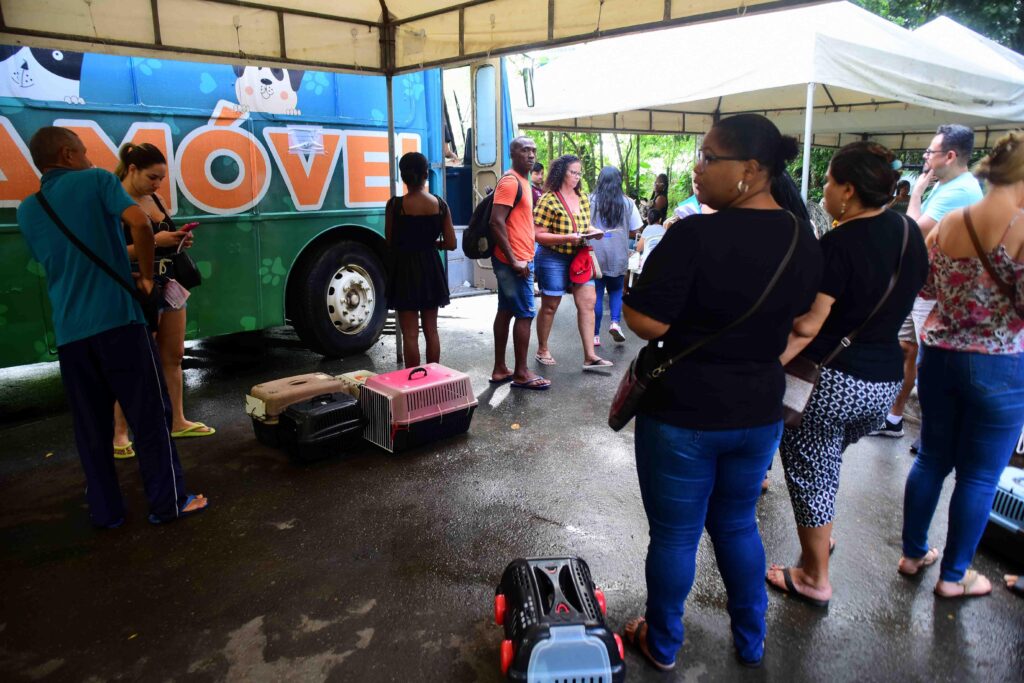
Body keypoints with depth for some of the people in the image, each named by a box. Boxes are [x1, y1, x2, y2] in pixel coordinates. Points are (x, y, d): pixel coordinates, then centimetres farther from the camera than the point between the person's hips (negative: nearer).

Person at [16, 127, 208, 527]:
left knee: (90, 426, 12)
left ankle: (104, 510, 19)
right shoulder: (96, 180, 2)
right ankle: (168, 502, 9)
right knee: (149, 413, 3)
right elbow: (140, 223, -15)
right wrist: (146, 276, -3)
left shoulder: (27, 211, 17)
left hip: (68, 332, 5)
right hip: (117, 320, -5)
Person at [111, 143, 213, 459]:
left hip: (170, 286, 8)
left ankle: (177, 421, 23)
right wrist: (154, 241, -24)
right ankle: (119, 434, 6)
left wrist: (179, 241, 2)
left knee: (173, 356, 12)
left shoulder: (154, 198, 12)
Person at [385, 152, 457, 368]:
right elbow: (450, 244, -2)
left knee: (410, 334, 3)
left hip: (405, 269, -3)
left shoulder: (395, 205, -11)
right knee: (431, 330, 14)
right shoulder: (440, 204, -4)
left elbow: (390, 243, -3)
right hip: (430, 268, 3)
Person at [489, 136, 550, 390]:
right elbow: (496, 222, -23)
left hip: (517, 260, 10)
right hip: (515, 261, -10)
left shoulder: (522, 181, 17)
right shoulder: (510, 181, -14)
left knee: (506, 312, 11)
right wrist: (514, 260, -23)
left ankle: (500, 369, 18)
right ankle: (521, 373, 3)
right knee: (525, 314, -5)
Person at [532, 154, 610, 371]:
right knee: (549, 306, 7)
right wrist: (567, 238, -26)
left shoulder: (583, 199, 8)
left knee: (588, 302, -1)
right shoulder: (548, 200, -13)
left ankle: (589, 356, 3)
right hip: (553, 259, -6)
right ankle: (542, 350, 25)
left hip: (579, 258, 6)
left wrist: (593, 232, -3)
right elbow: (538, 235, -17)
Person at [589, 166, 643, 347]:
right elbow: (633, 231, 4)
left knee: (596, 294, 6)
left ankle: (595, 335, 8)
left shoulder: (590, 201, -4)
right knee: (616, 290, 19)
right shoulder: (627, 203, -1)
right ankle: (615, 322, -1)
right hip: (618, 256, 1)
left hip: (595, 255, -1)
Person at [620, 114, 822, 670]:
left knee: (675, 534, 12)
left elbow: (645, 321, -22)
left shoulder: (697, 236, -23)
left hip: (683, 413, -6)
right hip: (760, 411, 6)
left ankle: (662, 644, 34)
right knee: (738, 523, 25)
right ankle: (751, 642, 41)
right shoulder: (803, 240, 0)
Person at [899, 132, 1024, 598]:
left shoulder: (948, 224, 2)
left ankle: (913, 553, 32)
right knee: (980, 476, 9)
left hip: (939, 356, 5)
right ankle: (954, 576, 23)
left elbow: (926, 287, 11)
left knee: (932, 459, 19)